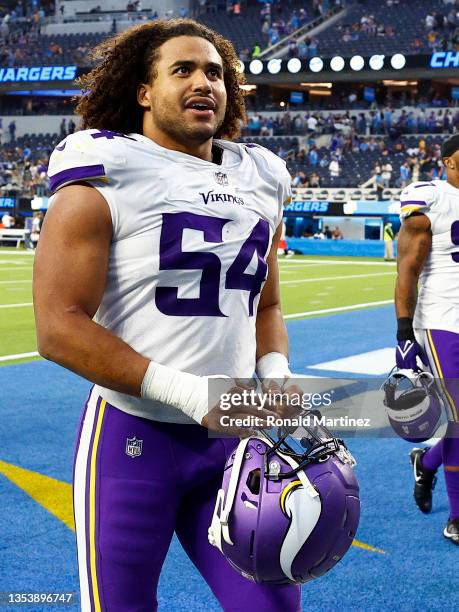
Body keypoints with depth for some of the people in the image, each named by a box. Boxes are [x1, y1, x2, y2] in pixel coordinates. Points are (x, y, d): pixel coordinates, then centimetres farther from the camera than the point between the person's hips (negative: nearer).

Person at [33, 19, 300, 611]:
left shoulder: (258, 181, 10)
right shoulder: (105, 176, -9)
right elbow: (58, 329, -16)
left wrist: (275, 377, -1)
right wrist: (191, 394, -21)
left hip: (234, 438, 5)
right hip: (134, 435, -5)